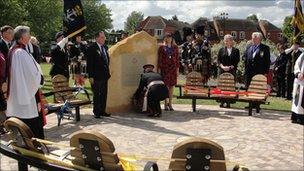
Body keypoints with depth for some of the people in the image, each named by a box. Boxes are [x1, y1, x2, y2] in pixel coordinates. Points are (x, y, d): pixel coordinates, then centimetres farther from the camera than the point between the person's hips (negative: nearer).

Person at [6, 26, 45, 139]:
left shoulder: (12, 51, 8)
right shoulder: (22, 53, -19)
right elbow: (33, 74, -19)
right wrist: (40, 78, 1)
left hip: (16, 95, 9)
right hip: (27, 93, -9)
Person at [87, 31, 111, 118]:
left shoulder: (105, 47, 11)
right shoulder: (92, 48, -11)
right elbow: (89, 63, -12)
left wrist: (107, 72, 14)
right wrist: (90, 76, -16)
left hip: (104, 75, 7)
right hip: (96, 76, -7)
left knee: (104, 94, 13)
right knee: (96, 95, 2)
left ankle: (102, 111, 24)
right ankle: (96, 112, 13)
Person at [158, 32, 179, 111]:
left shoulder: (175, 47, 11)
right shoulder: (162, 47, 4)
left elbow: (177, 58, 11)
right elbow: (159, 59, 2)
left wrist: (177, 68, 5)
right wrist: (159, 69, -4)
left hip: (173, 68, 2)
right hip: (164, 68, -2)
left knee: (172, 86, 3)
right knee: (165, 85, -3)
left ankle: (170, 104, 12)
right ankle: (166, 103, 6)